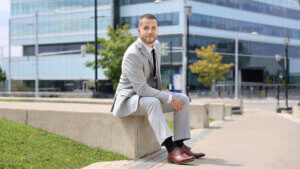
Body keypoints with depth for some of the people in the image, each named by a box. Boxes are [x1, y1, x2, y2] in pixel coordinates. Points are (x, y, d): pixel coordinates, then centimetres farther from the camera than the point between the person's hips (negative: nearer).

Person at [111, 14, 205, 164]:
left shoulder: (156, 45, 3)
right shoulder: (132, 54, -24)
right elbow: (141, 89, -29)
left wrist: (161, 92, 5)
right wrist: (168, 98, -28)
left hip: (150, 95, 9)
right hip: (129, 99, -9)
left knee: (184, 100, -4)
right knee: (152, 102, -38)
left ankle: (180, 145, -10)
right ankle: (171, 151, -43)